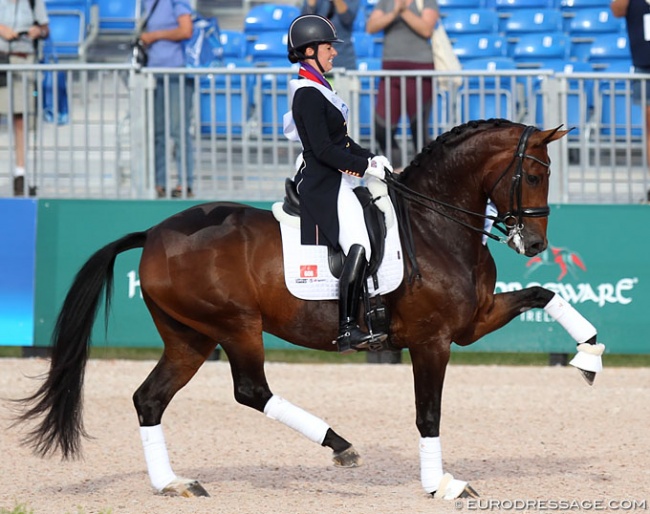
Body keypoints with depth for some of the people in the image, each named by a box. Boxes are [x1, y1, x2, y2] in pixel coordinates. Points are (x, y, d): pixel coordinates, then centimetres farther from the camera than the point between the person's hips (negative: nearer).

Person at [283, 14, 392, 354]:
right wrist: (366, 166, -17)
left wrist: (372, 158, 9)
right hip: (323, 184, -11)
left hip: (333, 182, 11)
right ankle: (348, 332, -25)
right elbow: (324, 150, -21)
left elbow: (340, 140, 21)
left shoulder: (318, 89, 16)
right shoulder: (309, 94, -15)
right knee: (359, 246, -21)